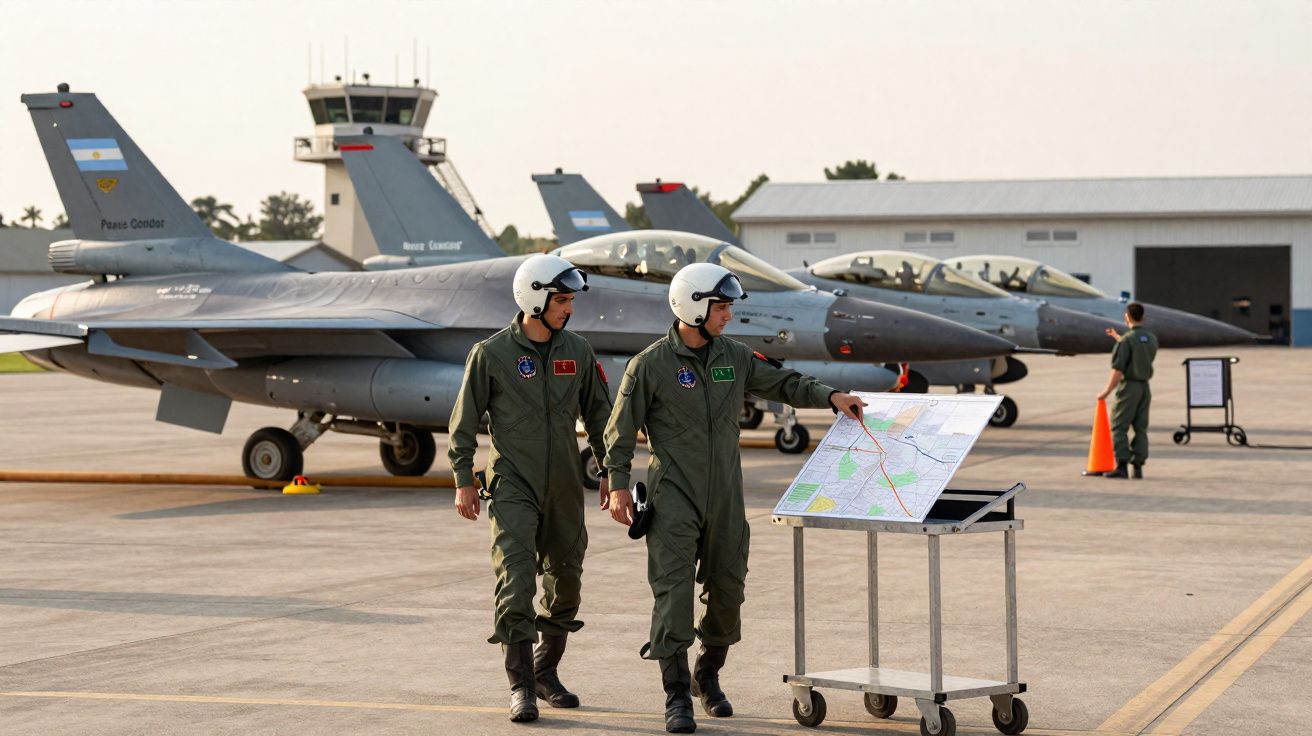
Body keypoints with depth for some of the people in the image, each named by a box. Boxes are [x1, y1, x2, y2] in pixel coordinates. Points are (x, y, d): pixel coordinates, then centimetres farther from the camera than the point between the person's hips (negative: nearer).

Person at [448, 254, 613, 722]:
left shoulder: (578, 351, 6)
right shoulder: (492, 354, -5)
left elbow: (598, 416, 15)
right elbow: (465, 422, 0)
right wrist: (463, 481, -4)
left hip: (564, 489, 5)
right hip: (513, 486, -4)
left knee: (565, 584, 11)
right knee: (516, 583, -14)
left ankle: (546, 672, 28)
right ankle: (522, 687, -10)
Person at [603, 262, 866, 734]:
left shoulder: (734, 358, 8)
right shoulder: (651, 365, -6)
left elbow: (782, 384, 16)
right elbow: (621, 430, -2)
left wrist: (830, 397, 3)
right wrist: (618, 484, -8)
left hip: (724, 499, 5)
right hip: (673, 497, -5)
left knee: (727, 590, 10)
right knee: (674, 592, -10)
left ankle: (708, 676, 31)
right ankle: (677, 697, -7)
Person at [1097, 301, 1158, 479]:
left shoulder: (1127, 340, -15)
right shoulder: (1152, 339, 7)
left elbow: (1118, 369, -19)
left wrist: (1107, 391, -12)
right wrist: (1117, 337, 35)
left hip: (1129, 386, -7)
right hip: (1145, 386, 7)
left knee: (1119, 427, -2)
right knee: (1140, 428, 9)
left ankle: (1121, 466, -9)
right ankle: (1138, 467, 7)